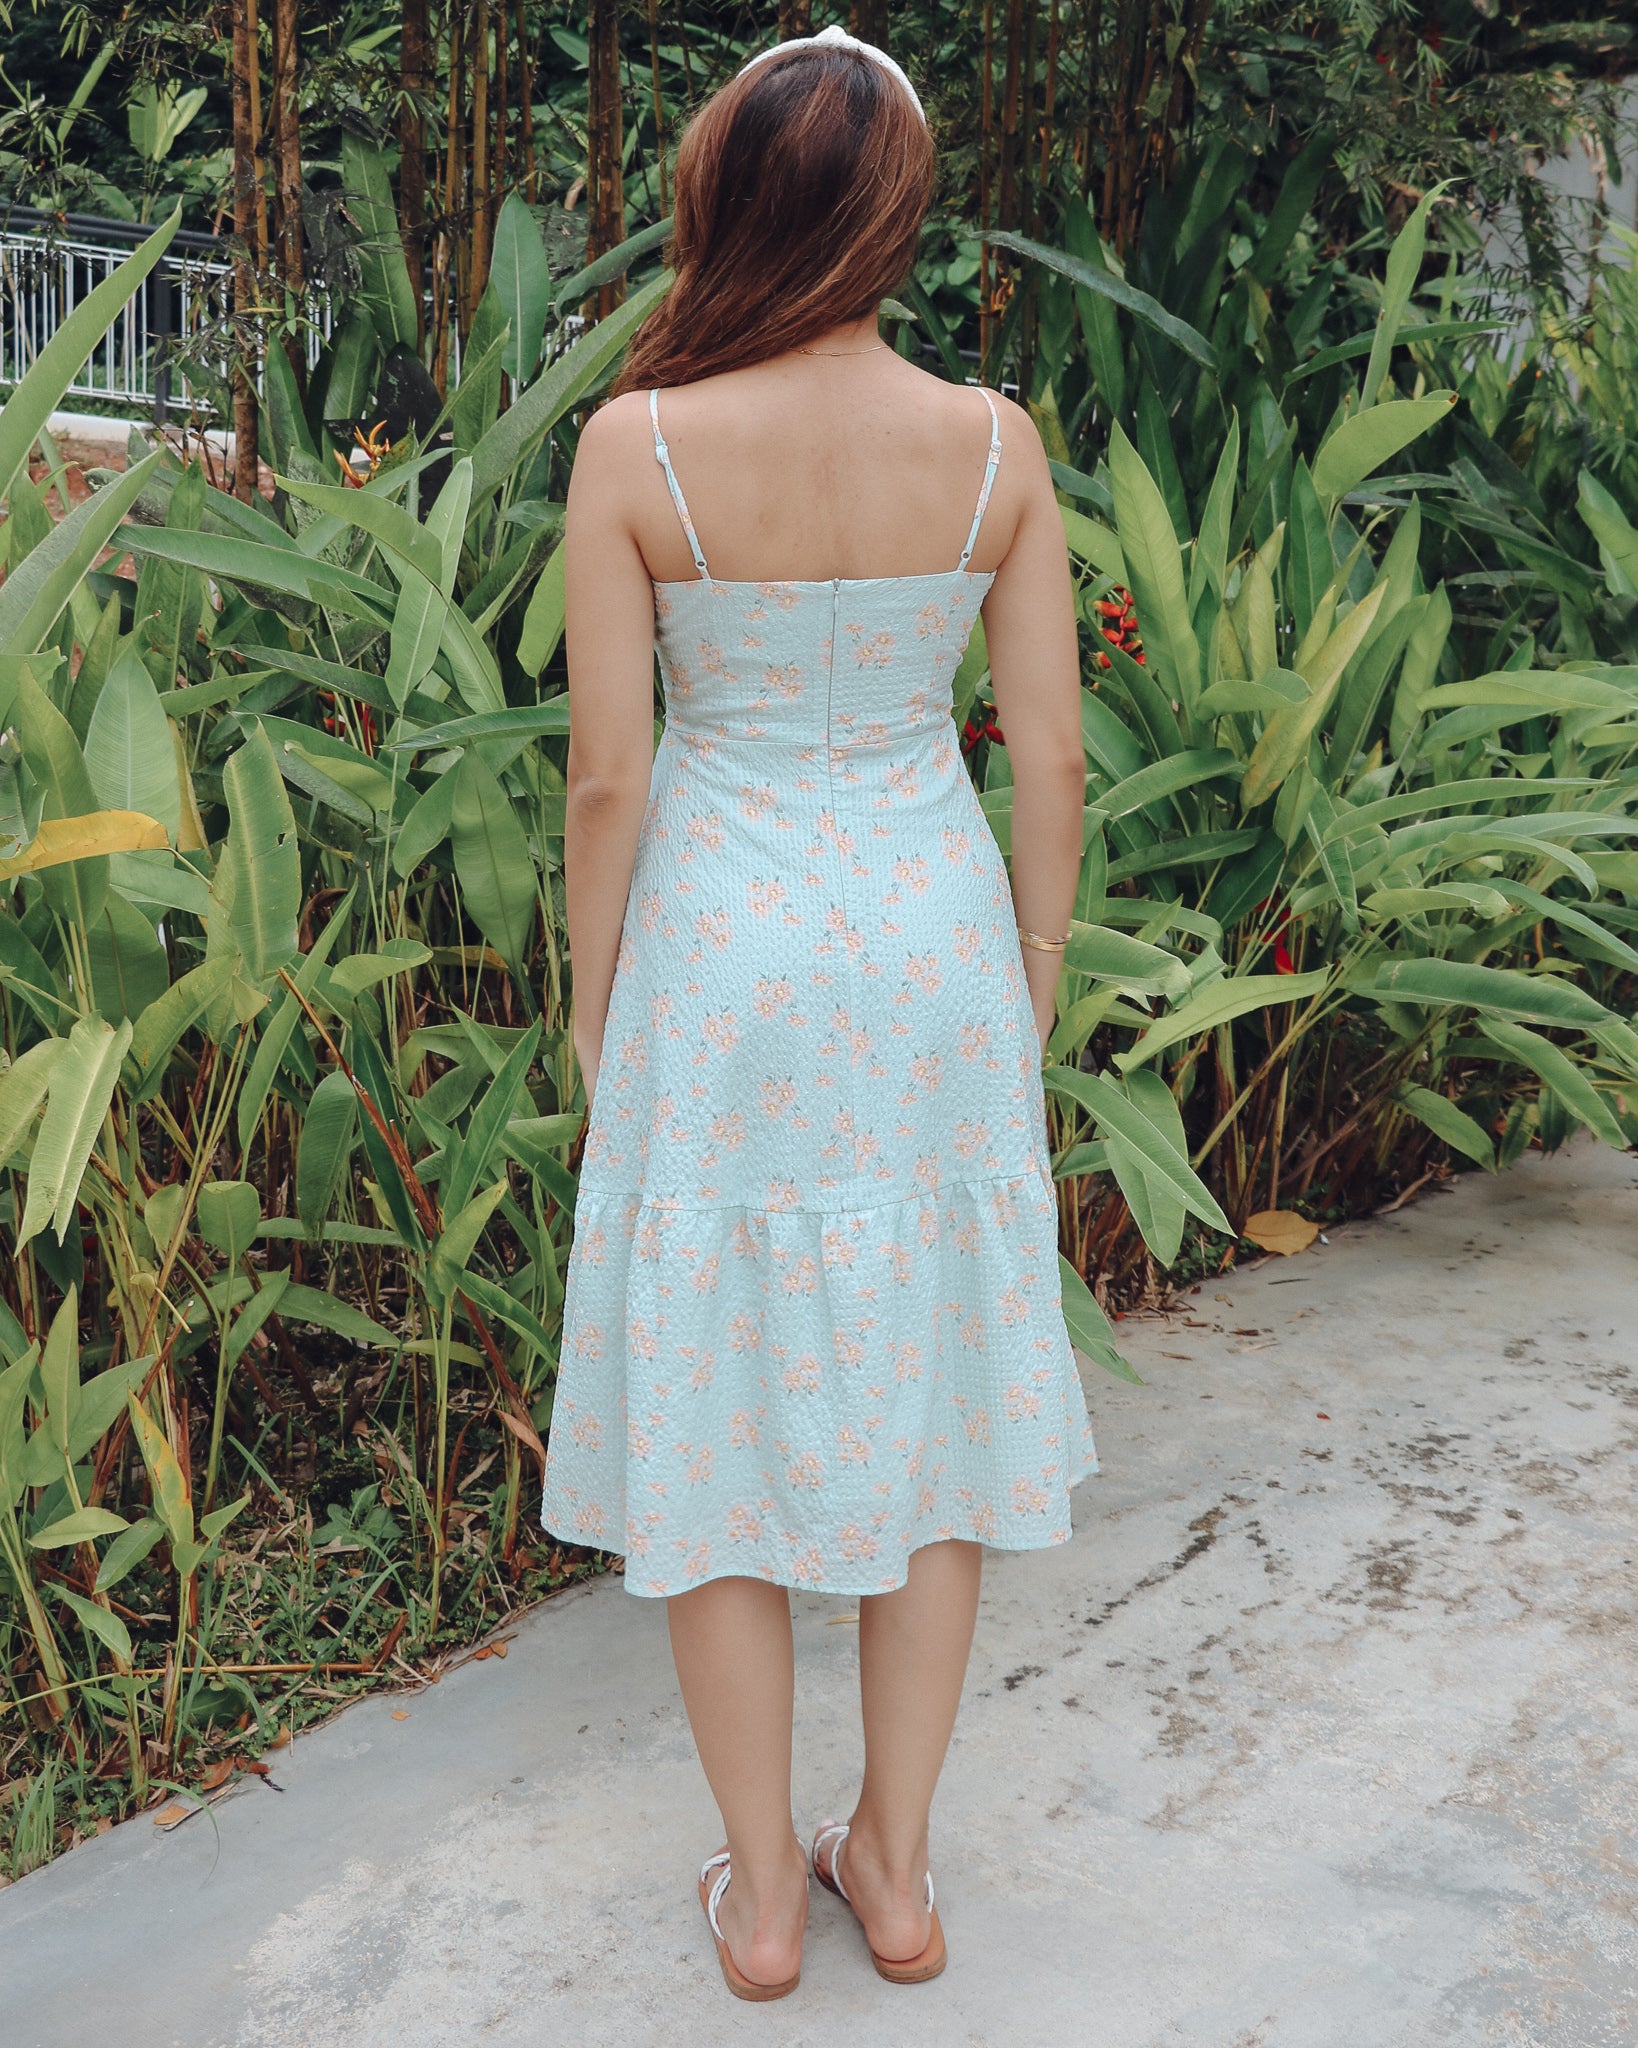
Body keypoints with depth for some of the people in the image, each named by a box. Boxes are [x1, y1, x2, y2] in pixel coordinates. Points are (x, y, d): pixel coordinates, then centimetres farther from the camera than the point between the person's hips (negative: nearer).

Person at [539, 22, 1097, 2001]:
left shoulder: (637, 448, -12)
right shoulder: (994, 443, -5)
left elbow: (606, 776, -10)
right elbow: (1052, 760, -2)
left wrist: (595, 1015, 3)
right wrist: (1033, 984, 11)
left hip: (721, 948, -2)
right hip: (935, 943, 3)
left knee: (715, 1407, 12)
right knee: (926, 1393, 15)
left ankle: (763, 1894, 24)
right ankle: (898, 1866, 27)